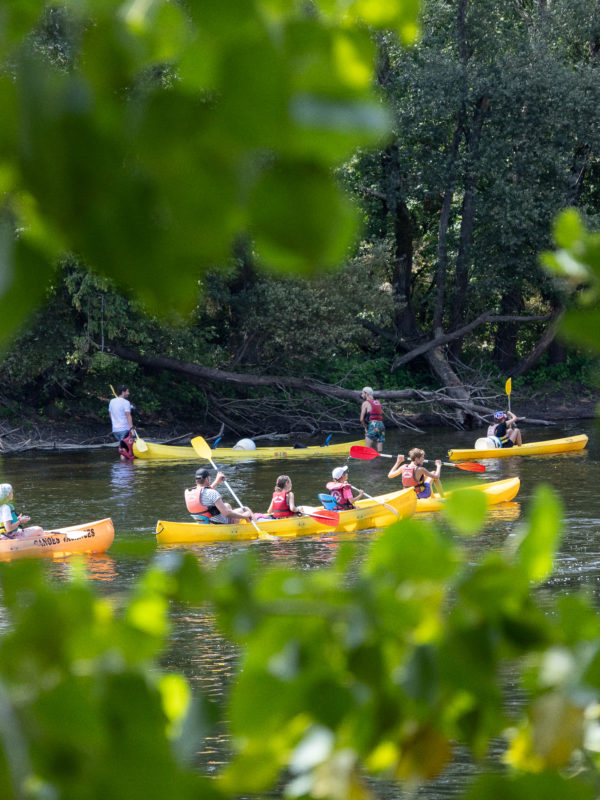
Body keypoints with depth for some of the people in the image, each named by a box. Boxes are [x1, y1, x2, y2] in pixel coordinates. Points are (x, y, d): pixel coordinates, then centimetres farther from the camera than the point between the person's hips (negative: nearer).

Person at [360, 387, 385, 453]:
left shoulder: (365, 403, 0)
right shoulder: (378, 402, 20)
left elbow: (362, 419, -7)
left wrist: (366, 427, 8)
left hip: (372, 425, -6)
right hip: (381, 425, 6)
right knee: (380, 451, 4)